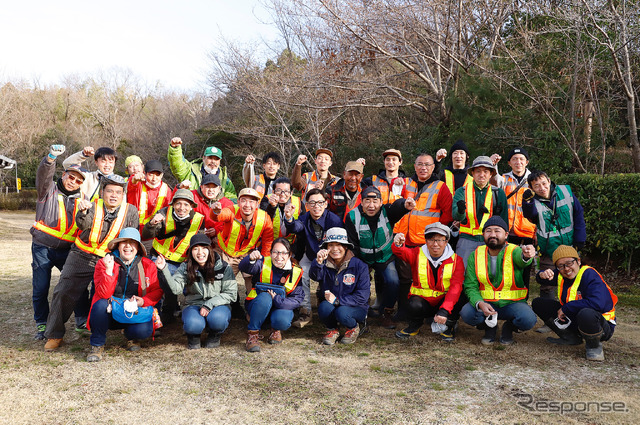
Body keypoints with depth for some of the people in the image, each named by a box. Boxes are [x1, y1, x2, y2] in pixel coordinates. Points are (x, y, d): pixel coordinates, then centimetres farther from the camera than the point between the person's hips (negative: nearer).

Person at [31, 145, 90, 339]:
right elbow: (43, 174, -21)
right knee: (40, 288, 4)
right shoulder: (49, 190, -1)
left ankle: (82, 320, 12)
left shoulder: (81, 199, 9)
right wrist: (51, 157, -40)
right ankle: (42, 324, 21)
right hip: (42, 248, -2)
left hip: (67, 250, 2)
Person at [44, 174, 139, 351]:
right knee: (63, 292, -3)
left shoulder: (130, 211, -3)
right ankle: (54, 335, 12)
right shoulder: (93, 206, -5)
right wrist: (83, 212, -45)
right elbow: (83, 225, -24)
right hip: (81, 257, 0)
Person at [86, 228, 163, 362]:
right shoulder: (104, 263, -4)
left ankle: (131, 336, 12)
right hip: (110, 314, 0)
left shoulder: (148, 265, 0)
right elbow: (103, 294, -14)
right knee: (100, 304, -34)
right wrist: (109, 270, -27)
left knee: (144, 330, -30)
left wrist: (143, 301, -17)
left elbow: (157, 291, 3)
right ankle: (97, 345, -9)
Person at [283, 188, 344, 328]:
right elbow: (296, 228, -37)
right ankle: (305, 312, -8)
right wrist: (289, 219, -59)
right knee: (301, 275, -18)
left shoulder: (335, 220, -23)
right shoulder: (304, 218, -14)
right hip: (310, 257, 3)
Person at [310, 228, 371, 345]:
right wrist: (318, 262, -48)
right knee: (324, 307, -30)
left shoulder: (359, 266, -11)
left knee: (342, 313, -33)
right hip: (329, 303, 2)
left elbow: (362, 296, -14)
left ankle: (354, 328, 3)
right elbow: (314, 276, -27)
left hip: (355, 307, -2)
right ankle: (332, 330, 3)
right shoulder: (325, 264, -4)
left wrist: (337, 300, -22)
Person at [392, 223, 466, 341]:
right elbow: (403, 253, -27)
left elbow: (455, 287, -21)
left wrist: (444, 310, -37)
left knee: (461, 297, -29)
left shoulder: (456, 260, -8)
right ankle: (414, 326, 3)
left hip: (444, 301, 0)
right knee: (415, 307, -34)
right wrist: (398, 245, -54)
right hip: (422, 299, 0)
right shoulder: (418, 254, -4)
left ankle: (449, 327, -2)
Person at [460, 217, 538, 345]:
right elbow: (470, 286, -4)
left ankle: (508, 328, 7)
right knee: (466, 313, -28)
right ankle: (489, 328, 8)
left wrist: (526, 256, -63)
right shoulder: (475, 255, -2)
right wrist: (480, 303, -26)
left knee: (528, 319, -31)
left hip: (512, 304, -1)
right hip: (485, 302, 1)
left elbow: (521, 260, -36)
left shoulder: (514, 251, -9)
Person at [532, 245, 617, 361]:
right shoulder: (561, 275, -1)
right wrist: (543, 275, -11)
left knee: (586, 314, -43)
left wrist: (565, 308, -26)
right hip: (573, 319, 7)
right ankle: (571, 338, 7)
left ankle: (594, 345, -9)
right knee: (538, 303, 2)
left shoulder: (589, 275, -21)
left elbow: (597, 303, -37)